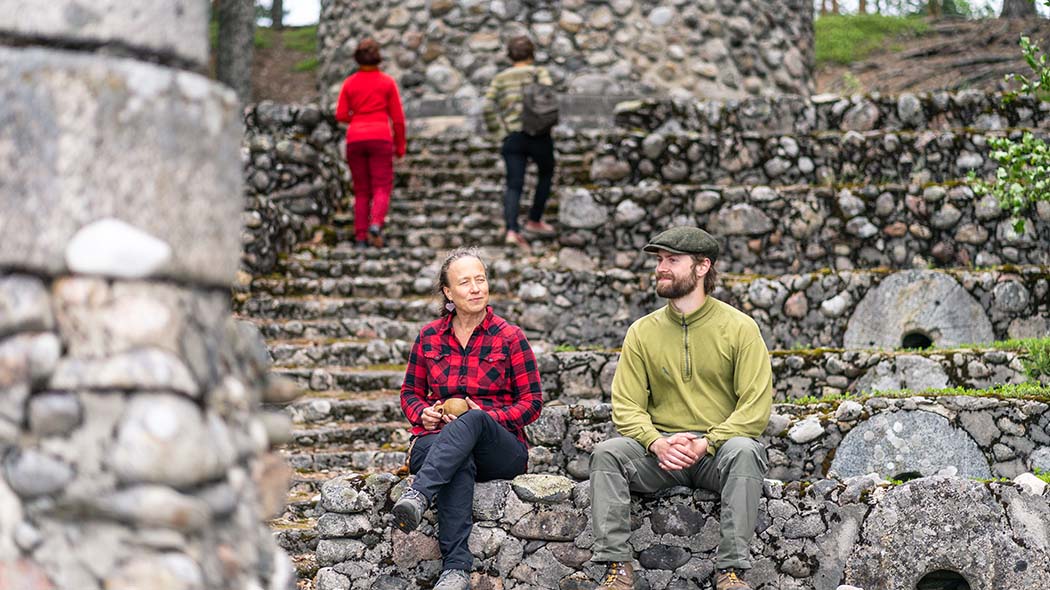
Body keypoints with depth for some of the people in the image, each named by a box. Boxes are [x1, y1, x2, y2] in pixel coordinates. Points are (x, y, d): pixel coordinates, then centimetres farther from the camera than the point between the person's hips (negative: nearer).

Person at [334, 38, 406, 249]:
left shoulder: (349, 83, 6)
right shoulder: (387, 82, 2)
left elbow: (341, 116, 2)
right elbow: (397, 117, 1)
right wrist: (400, 145, 9)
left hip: (355, 140, 2)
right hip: (380, 139, -2)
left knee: (362, 191, 11)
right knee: (381, 190, -3)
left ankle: (360, 238, 1)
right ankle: (375, 226, -31)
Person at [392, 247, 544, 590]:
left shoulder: (510, 338, 4)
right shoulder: (429, 337, 12)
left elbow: (533, 401, 3)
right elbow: (410, 394, 20)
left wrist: (486, 417, -13)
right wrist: (423, 414, -5)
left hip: (501, 450, -1)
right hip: (437, 443, 2)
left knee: (472, 421, -39)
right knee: (461, 463, -38)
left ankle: (417, 496, -57)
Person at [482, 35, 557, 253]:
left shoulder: (500, 78, 10)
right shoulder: (539, 72, 3)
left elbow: (488, 107, 0)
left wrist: (499, 132, 6)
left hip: (512, 137, 2)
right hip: (538, 135, -2)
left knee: (514, 184, -1)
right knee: (546, 174, 23)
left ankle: (512, 230, -19)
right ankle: (534, 220, 24)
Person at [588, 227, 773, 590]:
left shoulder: (739, 328, -1)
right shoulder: (642, 332, 8)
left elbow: (756, 407, -8)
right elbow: (626, 407, 2)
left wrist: (707, 443, -21)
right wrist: (656, 442, -19)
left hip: (719, 449, -2)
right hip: (661, 451, 3)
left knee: (744, 451, -35)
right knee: (607, 454, -24)